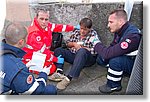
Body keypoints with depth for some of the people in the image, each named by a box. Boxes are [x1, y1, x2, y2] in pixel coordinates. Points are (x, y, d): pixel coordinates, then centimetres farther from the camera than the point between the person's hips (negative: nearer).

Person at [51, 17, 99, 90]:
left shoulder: (93, 34, -4)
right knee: (58, 50, -8)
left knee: (82, 51, -39)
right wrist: (74, 44, -6)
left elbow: (94, 51, -13)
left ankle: (69, 78, -44)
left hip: (88, 58, -6)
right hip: (73, 55, 6)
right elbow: (68, 43, 15)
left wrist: (81, 47, -13)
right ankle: (59, 72, -31)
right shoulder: (76, 32, 11)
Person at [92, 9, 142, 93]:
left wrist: (97, 44, -20)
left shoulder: (132, 36, -33)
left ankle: (113, 86, -8)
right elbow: (112, 48, 6)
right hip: (125, 59, 8)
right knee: (100, 59, 0)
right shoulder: (120, 30, -5)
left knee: (115, 60, -34)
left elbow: (109, 53, -37)